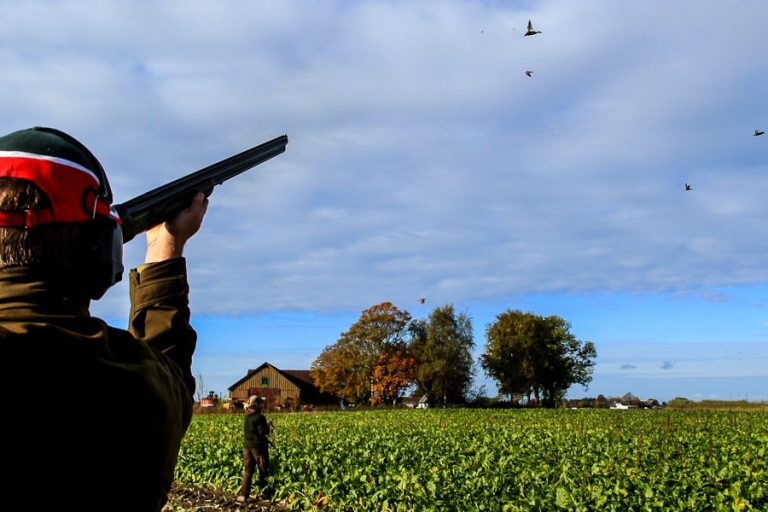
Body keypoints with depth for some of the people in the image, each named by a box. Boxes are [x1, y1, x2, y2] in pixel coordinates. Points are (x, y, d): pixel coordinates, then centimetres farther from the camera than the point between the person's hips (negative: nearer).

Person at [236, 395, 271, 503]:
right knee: (263, 470, 11)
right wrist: (267, 427, 1)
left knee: (248, 471, 5)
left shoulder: (247, 417, 8)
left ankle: (243, 494, -6)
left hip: (247, 445, 6)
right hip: (258, 446, -6)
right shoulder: (259, 417, -17)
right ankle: (263, 492, 21)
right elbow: (263, 433, -19)